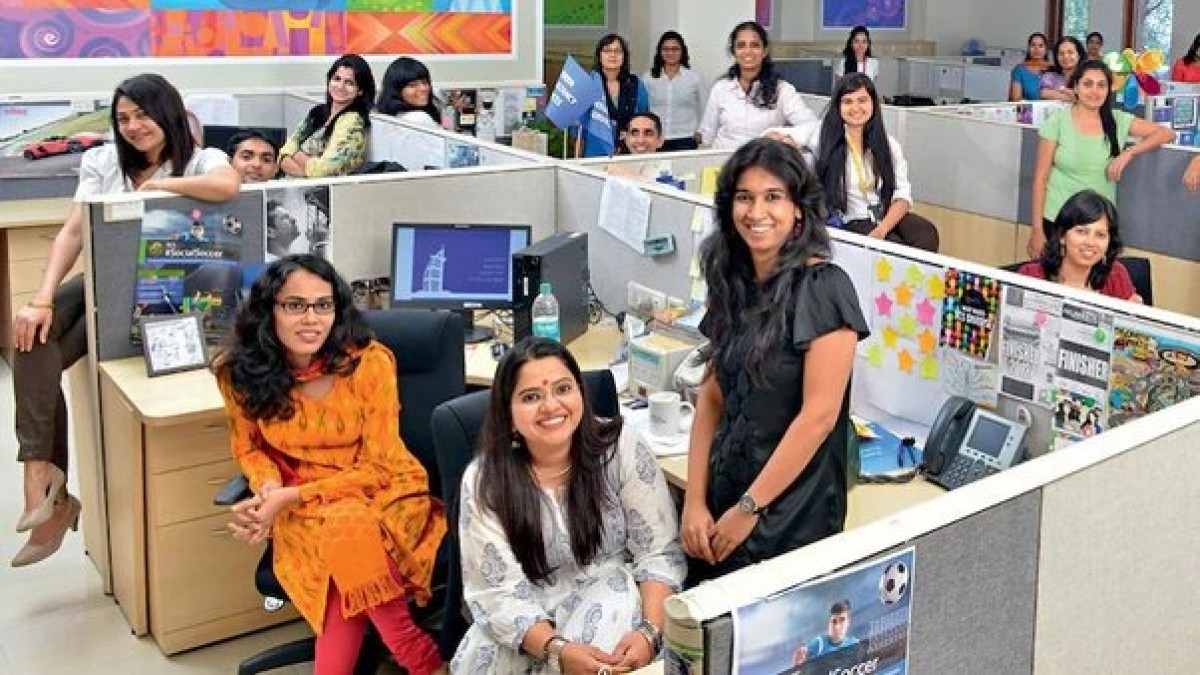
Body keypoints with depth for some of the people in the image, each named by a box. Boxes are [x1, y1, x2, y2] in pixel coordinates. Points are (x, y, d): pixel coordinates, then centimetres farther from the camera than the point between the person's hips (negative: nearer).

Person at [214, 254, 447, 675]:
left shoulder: (369, 362, -17)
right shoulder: (241, 372, -7)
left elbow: (378, 467, -13)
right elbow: (248, 448, 10)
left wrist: (290, 497, -21)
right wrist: (269, 487, -14)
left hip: (381, 493, -2)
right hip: (300, 511, 2)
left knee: (351, 531, -36)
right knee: (339, 539, -32)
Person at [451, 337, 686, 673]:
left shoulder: (621, 447, -11)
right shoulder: (483, 481, -11)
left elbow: (660, 552, -9)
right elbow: (496, 593, -14)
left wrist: (650, 632, -26)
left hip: (613, 594, 0)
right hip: (532, 616, 0)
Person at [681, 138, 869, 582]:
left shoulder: (822, 288, -14)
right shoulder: (732, 283, 7)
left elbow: (819, 415, -18)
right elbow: (711, 398, 6)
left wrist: (749, 510, -14)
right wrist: (694, 502, -3)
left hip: (790, 512, -6)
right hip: (723, 493, 6)